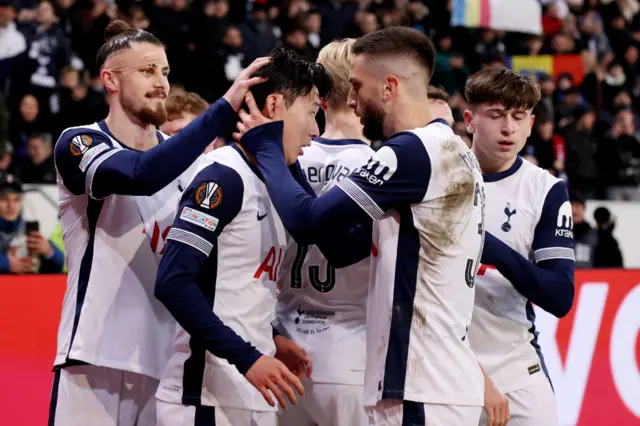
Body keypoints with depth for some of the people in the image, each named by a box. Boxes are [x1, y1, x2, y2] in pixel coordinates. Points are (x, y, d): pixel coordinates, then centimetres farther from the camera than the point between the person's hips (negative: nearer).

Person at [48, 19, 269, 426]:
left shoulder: (183, 157, 14)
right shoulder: (78, 145, -4)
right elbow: (143, 175, -26)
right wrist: (226, 106, -28)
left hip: (167, 361, 5)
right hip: (97, 359, -5)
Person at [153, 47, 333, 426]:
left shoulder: (272, 181, 15)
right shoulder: (224, 177, -11)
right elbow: (174, 282, -20)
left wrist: (270, 341, 10)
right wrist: (247, 358, -21)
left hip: (253, 395, 9)